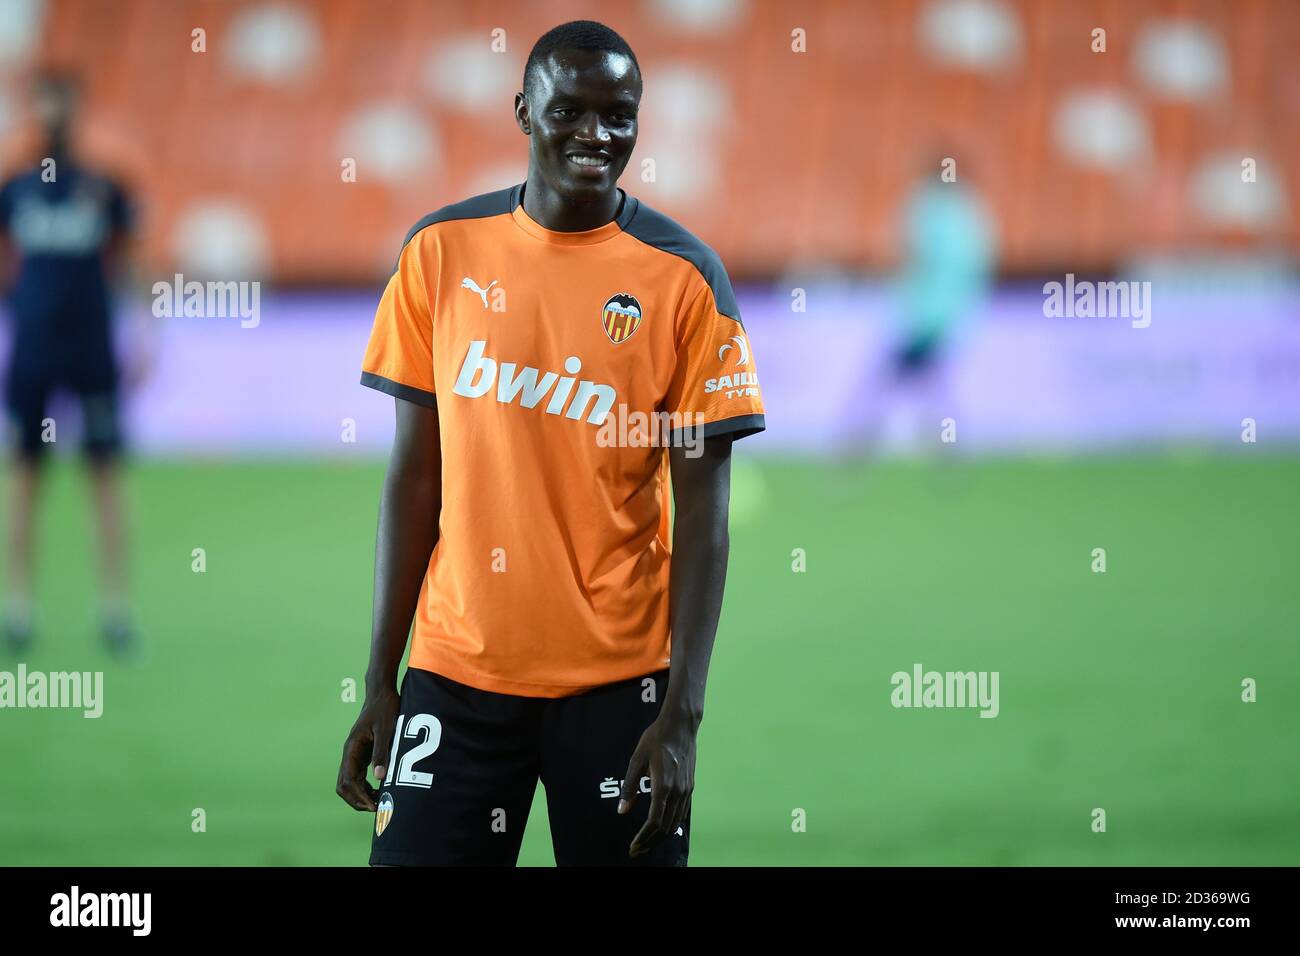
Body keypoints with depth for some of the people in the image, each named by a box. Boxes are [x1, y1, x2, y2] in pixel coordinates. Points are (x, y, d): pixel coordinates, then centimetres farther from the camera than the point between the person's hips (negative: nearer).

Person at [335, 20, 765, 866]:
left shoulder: (683, 278, -3)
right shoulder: (443, 252, 3)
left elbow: (702, 508, -4)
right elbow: (416, 475, 6)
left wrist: (683, 715, -12)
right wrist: (380, 681, 3)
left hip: (618, 682, -1)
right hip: (457, 668, 1)